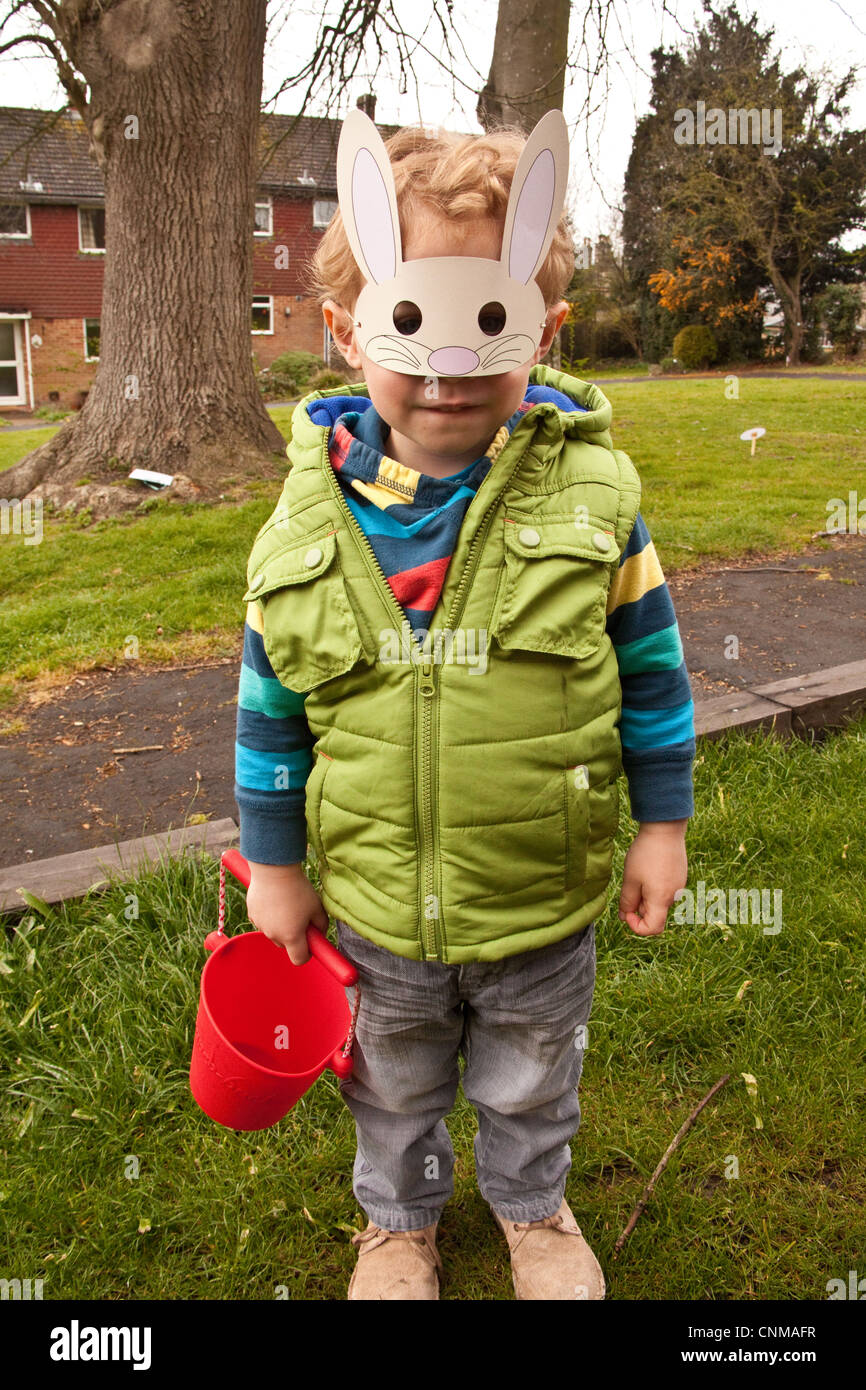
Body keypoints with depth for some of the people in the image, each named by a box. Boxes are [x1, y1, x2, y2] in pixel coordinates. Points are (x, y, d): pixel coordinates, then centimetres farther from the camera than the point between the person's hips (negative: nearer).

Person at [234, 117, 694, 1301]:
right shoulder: (312, 517, -13)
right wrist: (273, 864, 2)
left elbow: (651, 669, -5)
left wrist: (662, 825, -1)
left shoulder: (590, 492, -16)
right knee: (393, 1086, 27)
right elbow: (271, 707, -3)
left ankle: (533, 1205, 58)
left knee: (532, 1085, 27)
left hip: (545, 899, 0)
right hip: (376, 904, 1)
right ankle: (400, 1217, 58)